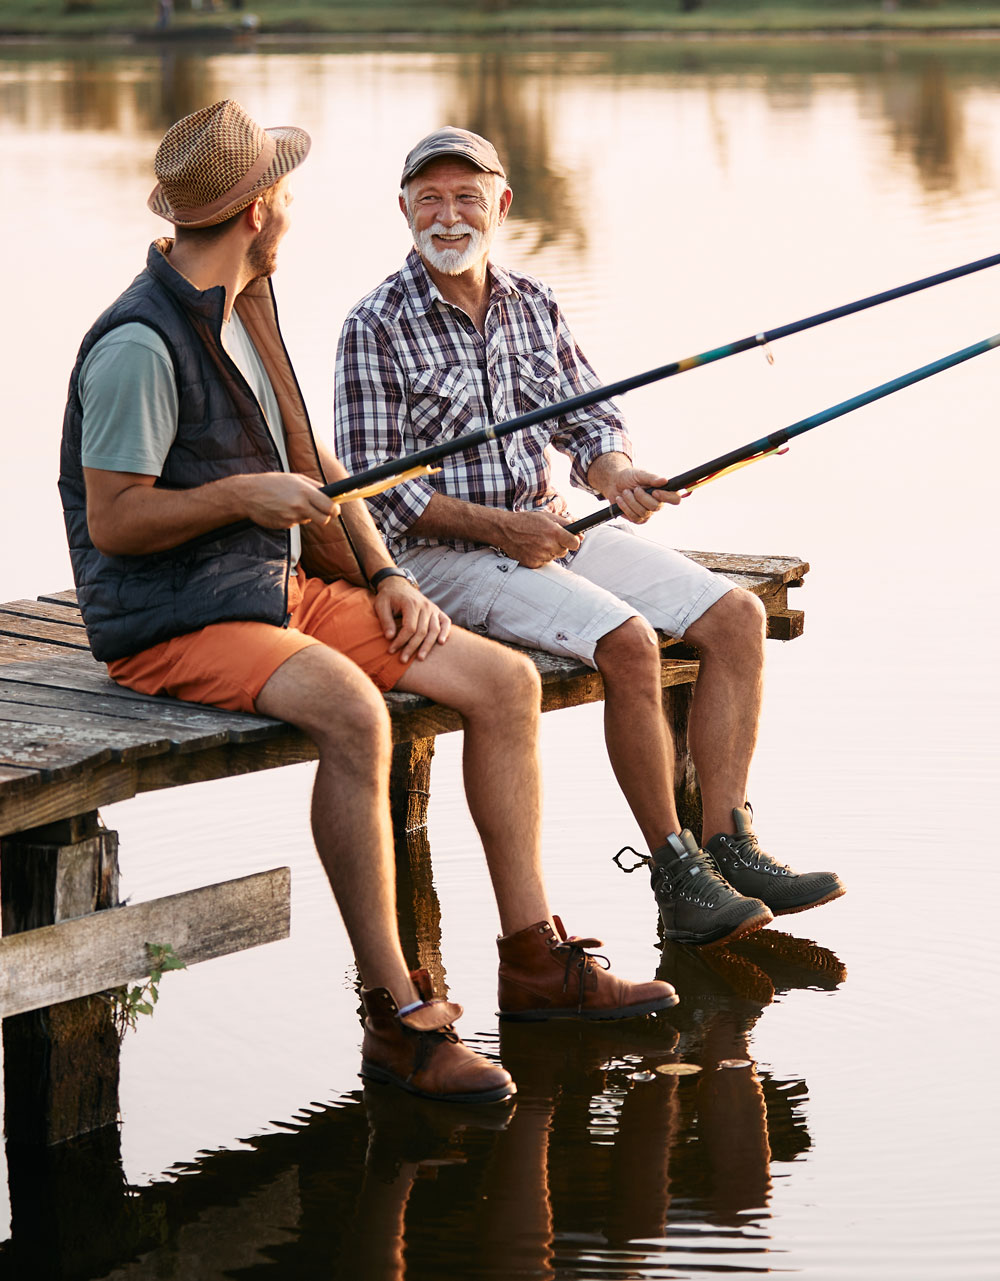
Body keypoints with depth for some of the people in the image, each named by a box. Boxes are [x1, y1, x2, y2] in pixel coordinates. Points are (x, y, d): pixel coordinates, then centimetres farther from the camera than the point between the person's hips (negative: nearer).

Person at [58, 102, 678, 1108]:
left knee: (505, 680, -2)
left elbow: (314, 468, 19)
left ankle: (534, 961, 5)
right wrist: (241, 496, -21)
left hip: (286, 591, 9)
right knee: (351, 711, -36)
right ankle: (396, 1016, -28)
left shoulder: (247, 310, 14)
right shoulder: (140, 344, -17)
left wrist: (386, 575, 6)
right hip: (170, 623, -9)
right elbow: (112, 523, -16)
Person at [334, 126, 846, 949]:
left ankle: (728, 845, -11)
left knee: (737, 616, -10)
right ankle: (676, 875, -19)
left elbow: (593, 424, 15)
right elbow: (372, 487, -10)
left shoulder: (533, 306, 11)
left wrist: (617, 476, -9)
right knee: (627, 639, -29)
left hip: (554, 531, 7)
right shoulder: (377, 328, -7)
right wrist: (501, 528, -17)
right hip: (446, 554, -7)